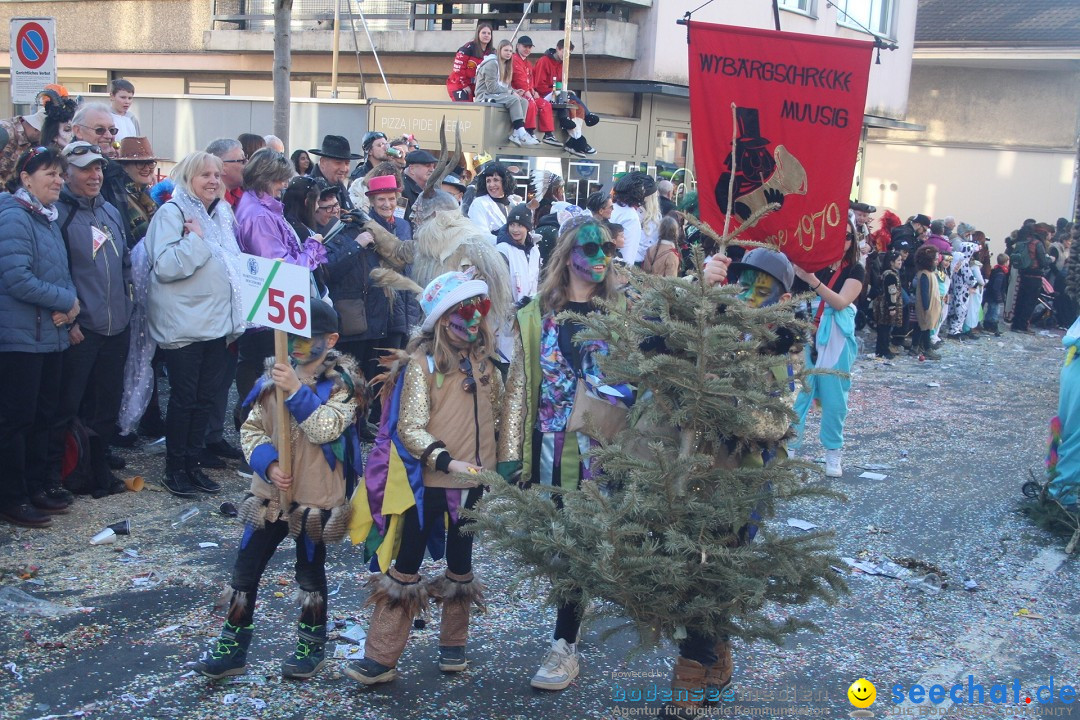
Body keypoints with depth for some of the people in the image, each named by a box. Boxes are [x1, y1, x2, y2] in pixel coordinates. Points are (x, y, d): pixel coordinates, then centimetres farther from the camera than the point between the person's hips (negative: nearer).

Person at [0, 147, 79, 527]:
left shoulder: (49, 218, 13)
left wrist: (66, 304, -4)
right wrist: (67, 301, -14)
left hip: (50, 335, 9)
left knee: (43, 413, 15)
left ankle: (36, 485, 26)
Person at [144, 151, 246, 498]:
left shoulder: (222, 214, 14)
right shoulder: (172, 212, -8)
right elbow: (164, 266, -20)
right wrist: (196, 239, -22)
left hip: (218, 323, 7)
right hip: (184, 324, -7)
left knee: (207, 397, 10)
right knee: (184, 398, -1)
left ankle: (193, 465, 20)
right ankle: (175, 470, 11)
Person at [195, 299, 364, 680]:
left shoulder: (342, 383, -9)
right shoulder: (272, 377, 3)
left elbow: (324, 428, -24)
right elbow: (251, 428, 2)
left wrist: (296, 391, -32)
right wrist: (268, 464, -14)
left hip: (316, 498, -4)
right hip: (269, 493, 4)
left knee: (310, 574, 12)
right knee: (244, 570, 7)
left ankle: (311, 647, 29)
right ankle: (232, 647, 18)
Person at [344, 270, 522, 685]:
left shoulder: (486, 360, 4)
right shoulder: (423, 361, -11)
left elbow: (502, 412, 16)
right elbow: (411, 427, -17)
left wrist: (507, 457, 8)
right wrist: (446, 461, -27)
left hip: (475, 481, 5)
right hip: (430, 480, -5)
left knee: (460, 564, 17)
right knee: (407, 563, 1)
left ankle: (453, 646, 32)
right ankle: (380, 657, 7)